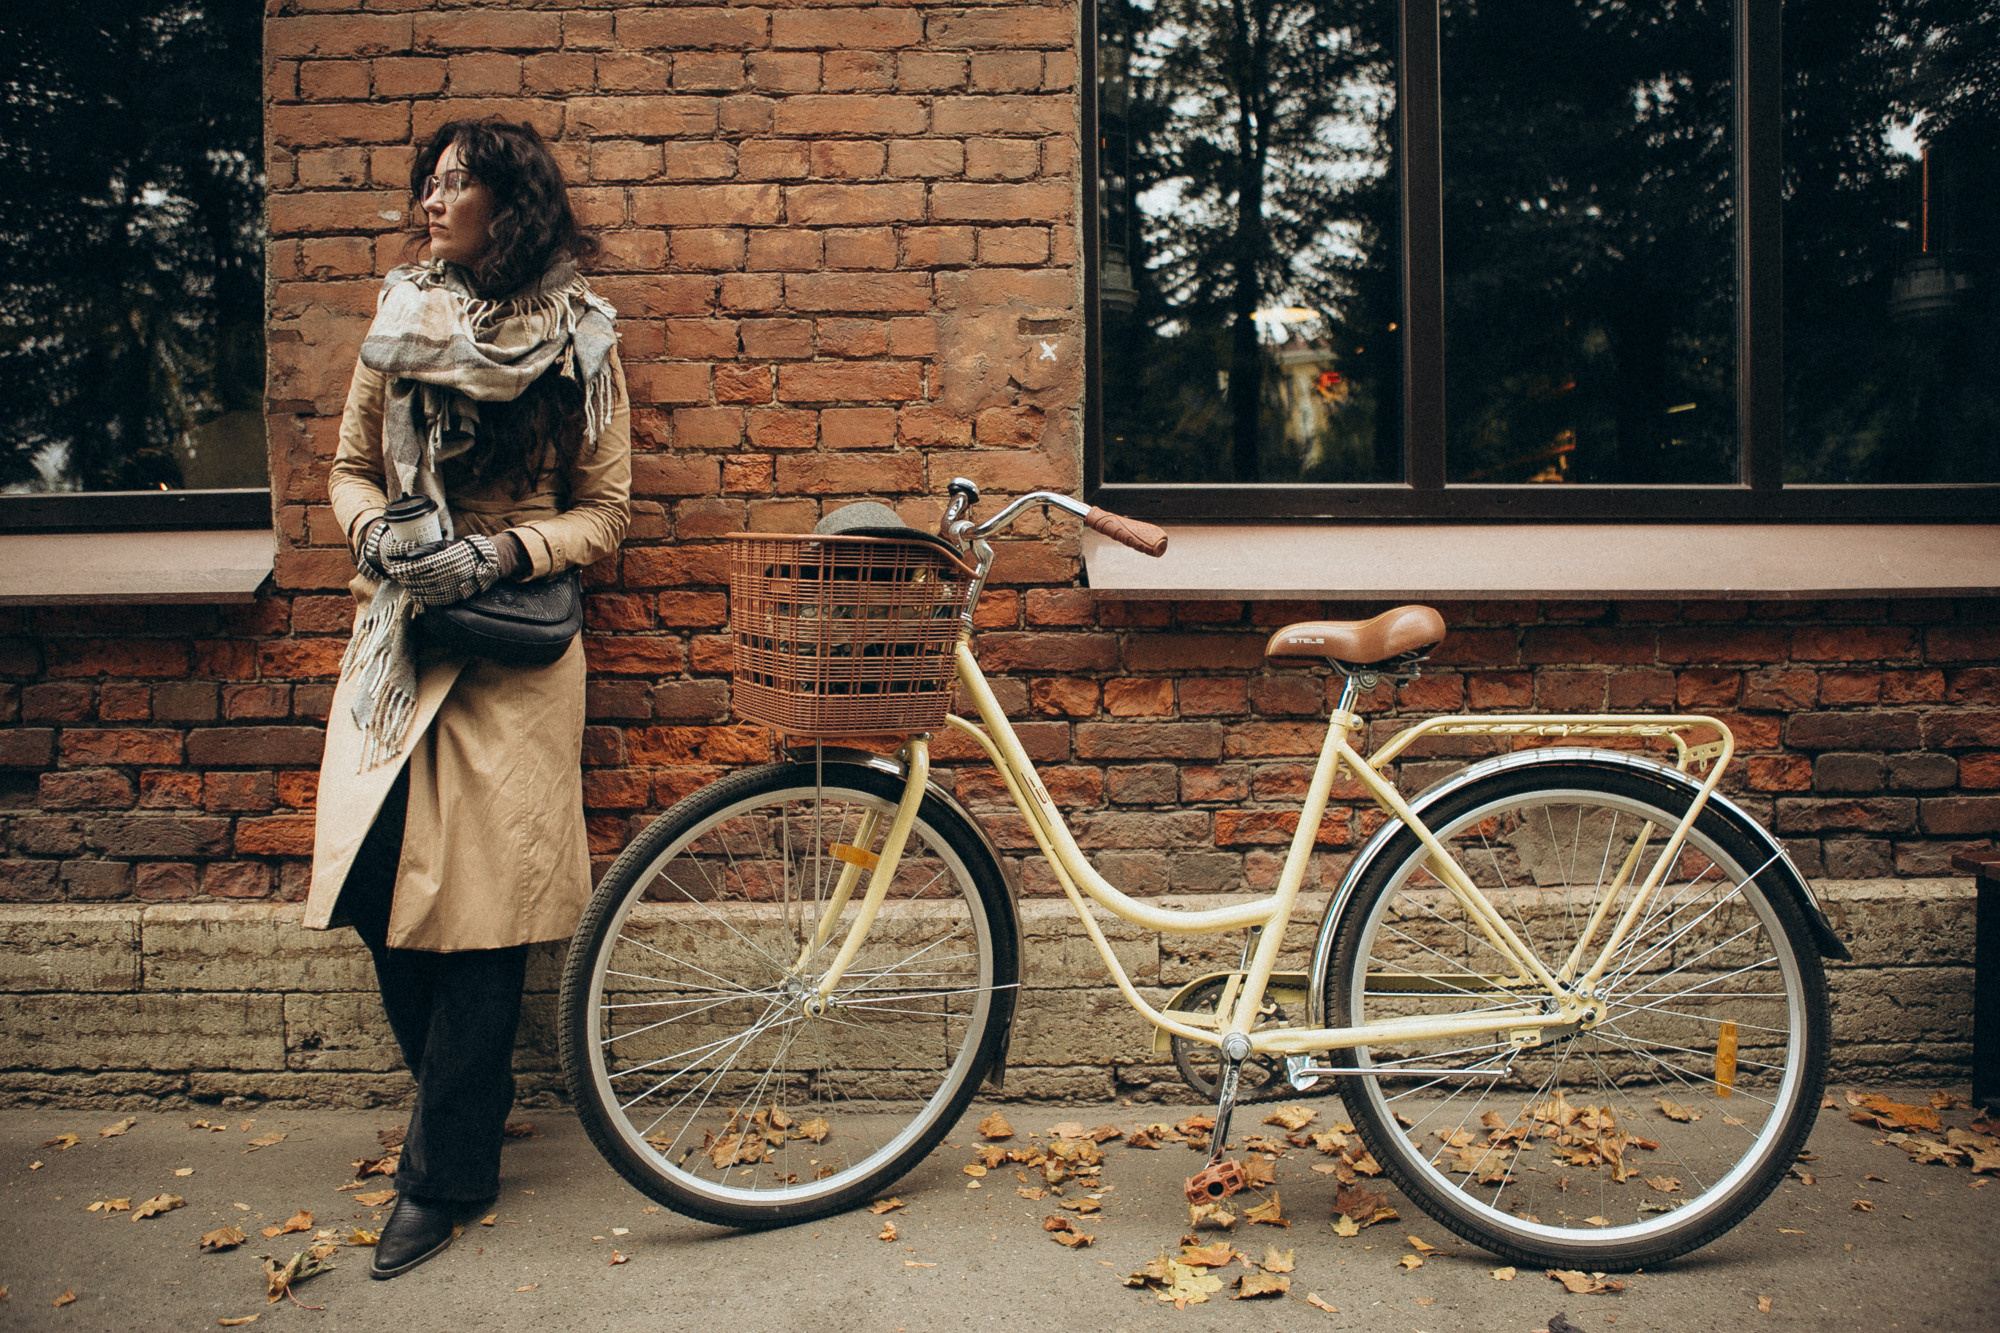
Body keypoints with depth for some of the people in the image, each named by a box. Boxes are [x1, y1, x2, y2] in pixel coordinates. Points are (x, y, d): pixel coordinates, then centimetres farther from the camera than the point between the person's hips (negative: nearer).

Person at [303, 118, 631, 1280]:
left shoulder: (579, 343, 2)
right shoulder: (401, 324, 11)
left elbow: (607, 512, 1)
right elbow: (352, 469, 17)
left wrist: (501, 553, -14)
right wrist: (380, 534, -5)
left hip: (513, 644, -4)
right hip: (396, 637, 4)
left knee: (481, 903, -4)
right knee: (377, 885, 3)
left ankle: (446, 1173, 10)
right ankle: (466, 1099, 27)